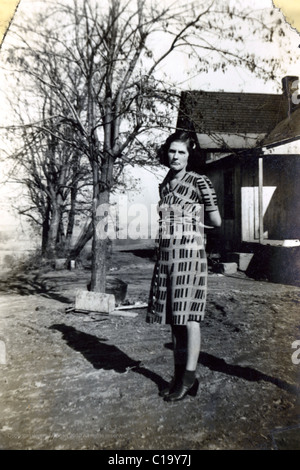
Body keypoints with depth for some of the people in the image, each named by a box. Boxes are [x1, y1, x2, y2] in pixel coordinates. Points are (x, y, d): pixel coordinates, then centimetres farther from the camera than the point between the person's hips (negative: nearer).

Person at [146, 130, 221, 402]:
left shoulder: (199, 181, -1)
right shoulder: (165, 185, 17)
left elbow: (215, 221, 1)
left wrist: (191, 220, 11)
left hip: (189, 251, -6)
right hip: (166, 253, 7)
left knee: (187, 315, -4)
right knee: (173, 315, 9)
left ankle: (189, 377, 7)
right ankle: (179, 374, 21)